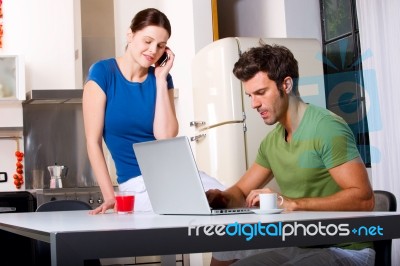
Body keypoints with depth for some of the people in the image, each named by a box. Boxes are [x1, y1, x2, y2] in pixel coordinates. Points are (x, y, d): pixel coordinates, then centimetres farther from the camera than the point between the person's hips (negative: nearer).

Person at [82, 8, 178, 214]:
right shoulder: (102, 72, -5)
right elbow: (93, 141, -7)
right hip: (137, 182, -4)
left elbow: (165, 136, -6)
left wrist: (161, 80, -6)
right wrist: (110, 196, -13)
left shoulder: (161, 78, 7)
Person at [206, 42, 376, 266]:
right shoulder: (272, 142, 9)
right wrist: (221, 197, -6)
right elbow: (241, 192, 17)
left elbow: (363, 198, -21)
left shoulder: (326, 127, -15)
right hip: (299, 248, 8)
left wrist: (293, 204, -27)